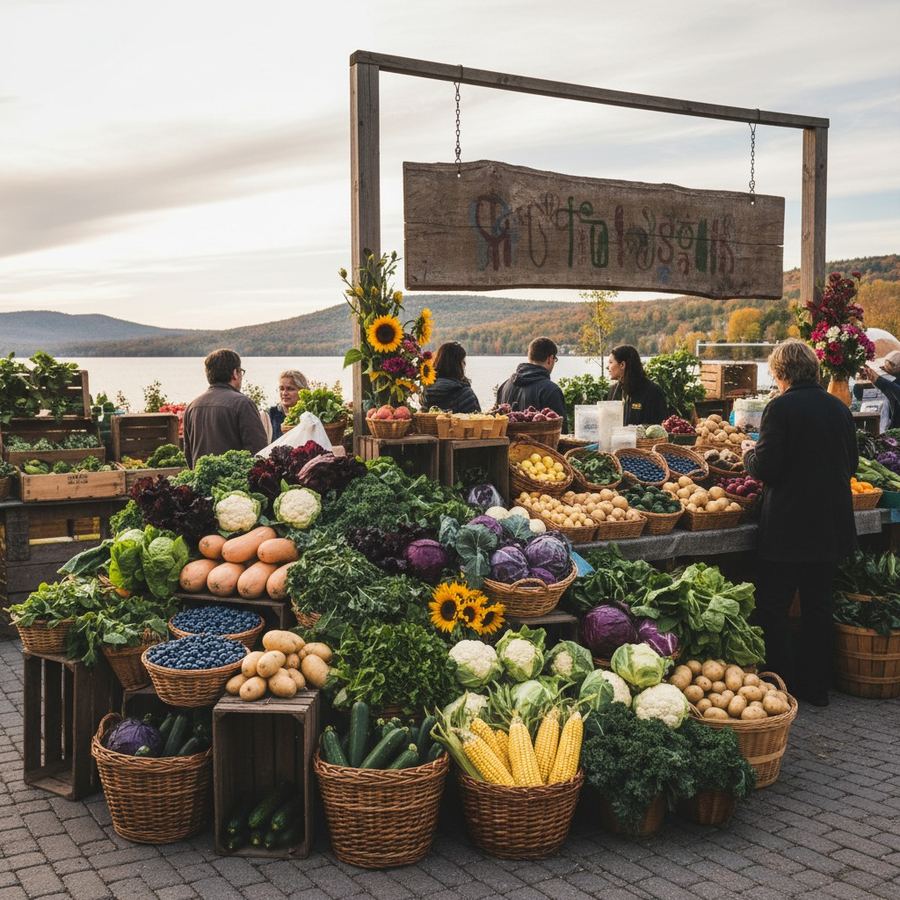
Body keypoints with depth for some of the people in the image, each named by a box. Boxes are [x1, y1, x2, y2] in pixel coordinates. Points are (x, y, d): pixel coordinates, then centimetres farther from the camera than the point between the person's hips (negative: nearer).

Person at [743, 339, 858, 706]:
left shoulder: (781, 408, -16)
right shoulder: (840, 409, 4)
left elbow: (765, 469, -16)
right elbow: (850, 465, 13)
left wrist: (750, 453, 4)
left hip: (788, 528, -7)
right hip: (831, 527, 7)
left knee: (772, 608, 5)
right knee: (818, 606, 17)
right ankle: (816, 685, 25)